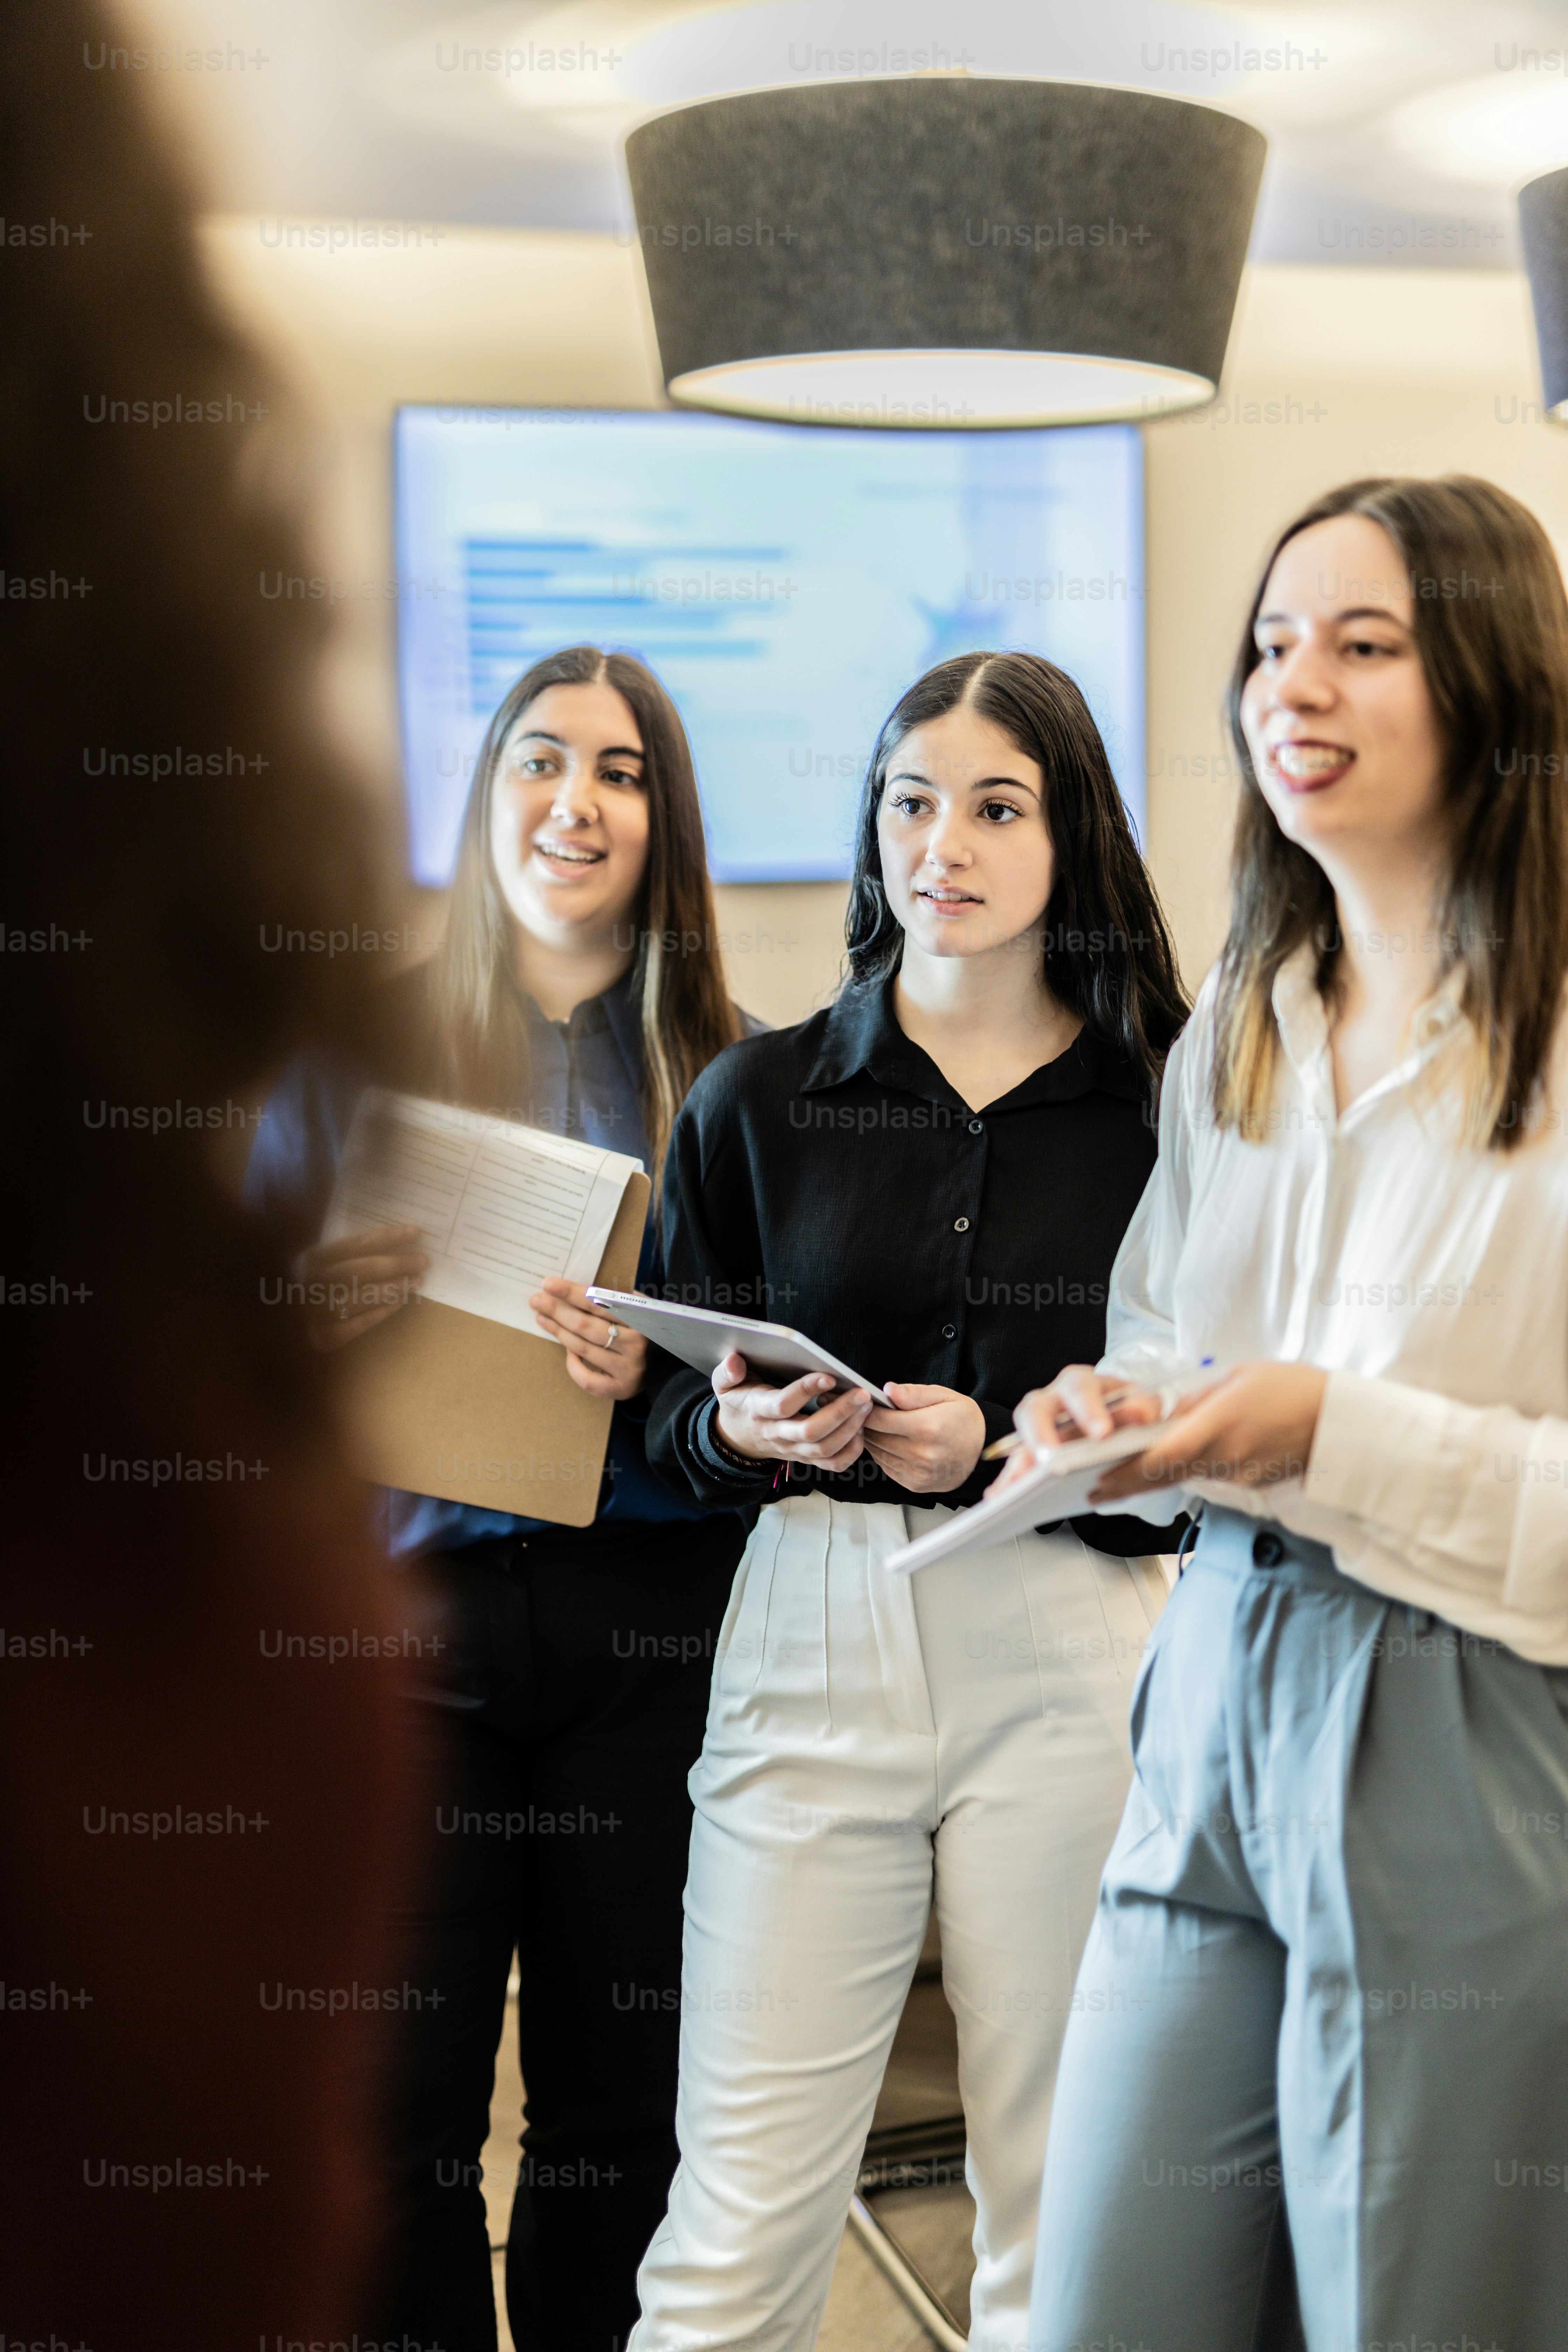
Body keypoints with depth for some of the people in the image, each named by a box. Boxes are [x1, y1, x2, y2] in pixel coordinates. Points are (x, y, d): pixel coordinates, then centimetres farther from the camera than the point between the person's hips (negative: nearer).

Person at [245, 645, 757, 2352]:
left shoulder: (727, 1070, 5)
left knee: (623, 2111, 9)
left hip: (648, 1629, 0)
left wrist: (662, 1374, -14)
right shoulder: (356, 1041, 7)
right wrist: (303, 1313, -14)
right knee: (397, 2105, 4)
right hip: (405, 1614, 0)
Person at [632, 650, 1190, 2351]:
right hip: (813, 1634, 1)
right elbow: (673, 1411, 11)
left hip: (1070, 1652, 0)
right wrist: (743, 1430, -10)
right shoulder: (759, 1097, 7)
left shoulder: (1161, 1106, 3)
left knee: (1062, 2205, 6)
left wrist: (1007, 1449, -11)